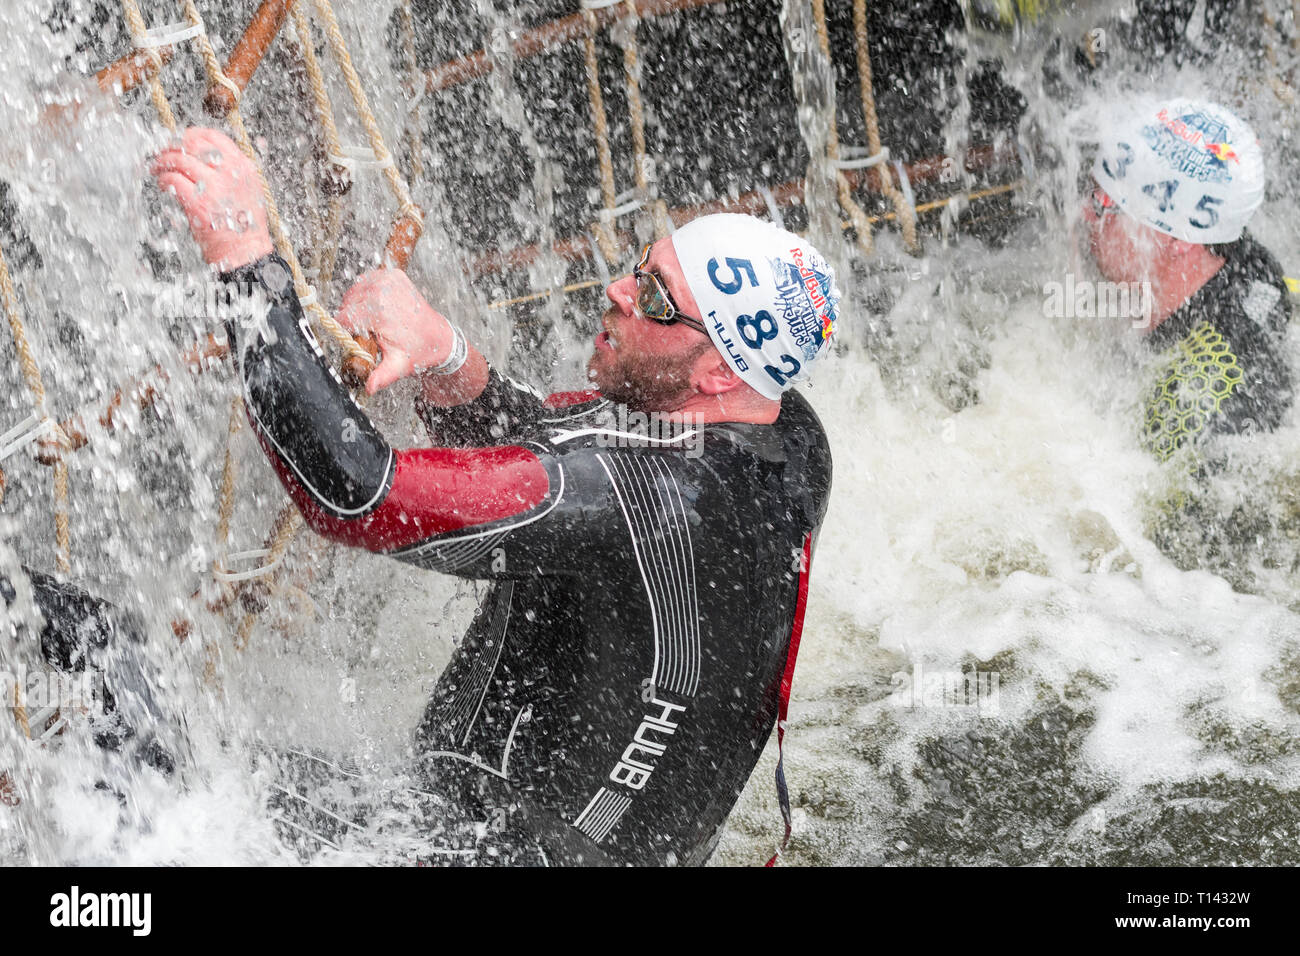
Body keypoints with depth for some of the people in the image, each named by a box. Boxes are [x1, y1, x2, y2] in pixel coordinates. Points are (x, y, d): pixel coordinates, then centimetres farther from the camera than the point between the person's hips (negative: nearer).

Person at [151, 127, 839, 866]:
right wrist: (442, 355, -17)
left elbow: (356, 496, -36)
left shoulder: (645, 495, -33)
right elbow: (519, 444, 3)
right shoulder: (789, 431, -6)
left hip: (497, 843, -8)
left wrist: (246, 259, -33)